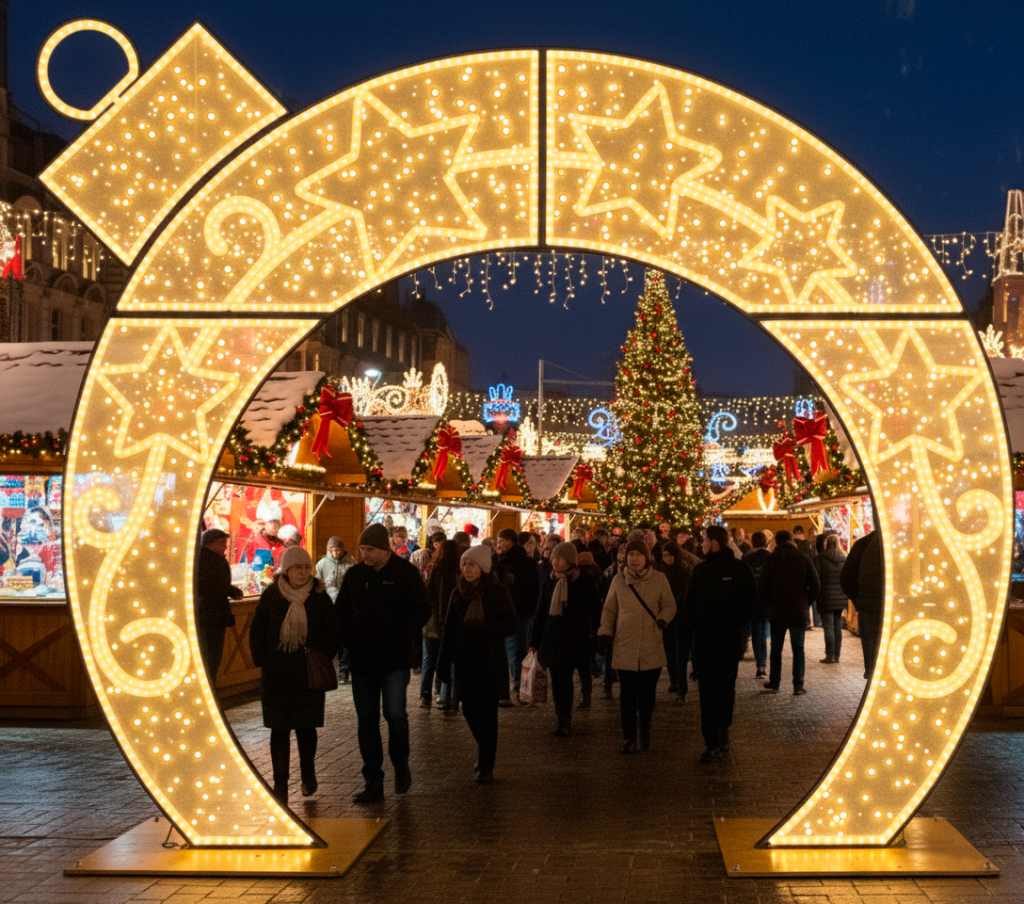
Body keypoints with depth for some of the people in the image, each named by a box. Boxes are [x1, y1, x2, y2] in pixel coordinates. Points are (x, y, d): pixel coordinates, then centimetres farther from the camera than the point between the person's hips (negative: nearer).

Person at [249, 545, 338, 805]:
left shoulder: (319, 597, 0)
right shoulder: (271, 596, 0)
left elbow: (331, 633, 6)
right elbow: (256, 631, 6)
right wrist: (262, 662, -2)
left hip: (309, 676, 0)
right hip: (276, 675, 0)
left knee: (305, 727, 6)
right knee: (279, 729, 1)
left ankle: (308, 774, 28)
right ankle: (280, 784, 7)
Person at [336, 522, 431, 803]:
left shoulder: (405, 572, -3)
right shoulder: (354, 574, 7)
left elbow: (422, 610, -2)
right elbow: (341, 612, 14)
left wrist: (400, 637, -12)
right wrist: (348, 640, -2)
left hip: (395, 659, -4)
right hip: (362, 660, 4)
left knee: (395, 714, -13)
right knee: (366, 721, 5)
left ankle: (401, 765, 15)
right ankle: (373, 782, 13)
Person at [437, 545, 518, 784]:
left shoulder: (498, 592, -6)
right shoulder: (459, 591, 7)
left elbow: (512, 625, -8)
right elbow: (450, 628, 9)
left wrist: (485, 625, -22)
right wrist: (444, 662, 5)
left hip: (490, 661, -4)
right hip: (464, 660, 4)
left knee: (487, 714, -3)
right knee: (469, 710, 7)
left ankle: (486, 767, 3)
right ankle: (484, 750, 33)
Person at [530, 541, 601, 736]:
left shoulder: (584, 581, -3)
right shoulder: (550, 580, 8)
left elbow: (595, 611, 1)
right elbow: (540, 611, 11)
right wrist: (534, 641, 10)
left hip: (574, 638, -4)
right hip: (551, 637, 4)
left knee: (564, 678, -9)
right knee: (556, 679, 4)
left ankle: (564, 721, -3)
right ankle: (563, 718, 13)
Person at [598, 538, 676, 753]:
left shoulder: (659, 579, 2)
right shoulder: (618, 580, 5)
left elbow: (669, 605, 7)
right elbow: (609, 609, 11)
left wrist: (663, 619, -13)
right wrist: (605, 632, -1)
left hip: (652, 648, 0)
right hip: (625, 647, 0)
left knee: (647, 694, 6)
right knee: (627, 695, -1)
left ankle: (645, 733, 23)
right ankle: (628, 738, 8)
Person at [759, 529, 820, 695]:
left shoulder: (770, 560, -2)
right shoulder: (803, 559, -2)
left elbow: (762, 588, -5)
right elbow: (815, 585, -4)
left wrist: (770, 604, 9)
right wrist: (806, 602, 7)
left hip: (777, 612, 0)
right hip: (799, 612, 0)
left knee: (776, 649, 11)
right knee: (798, 649, 4)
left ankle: (774, 683, 14)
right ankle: (798, 685, 1)